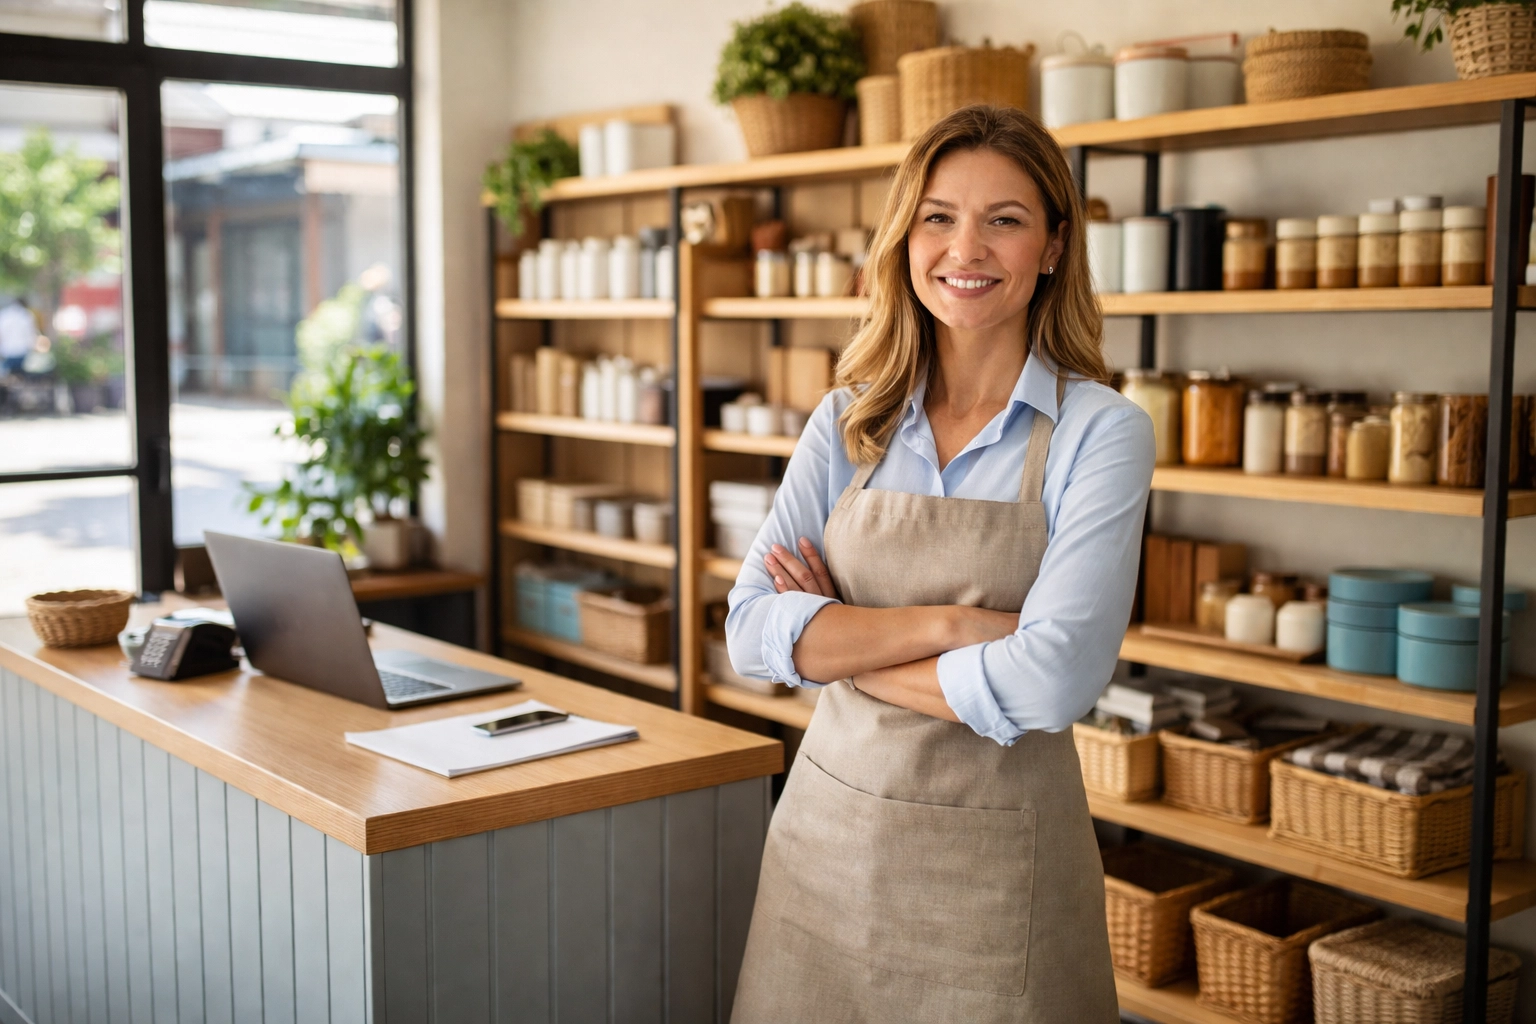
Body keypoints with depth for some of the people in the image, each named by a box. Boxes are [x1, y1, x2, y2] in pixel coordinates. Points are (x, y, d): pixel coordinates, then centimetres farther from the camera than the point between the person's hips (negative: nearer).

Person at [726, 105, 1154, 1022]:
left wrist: (842, 647, -11)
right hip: (830, 831, 4)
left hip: (997, 862, -3)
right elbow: (753, 630, -7)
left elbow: (1054, 679, -21)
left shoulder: (1101, 432, -10)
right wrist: (952, 622, -19)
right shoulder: (850, 423, 2)